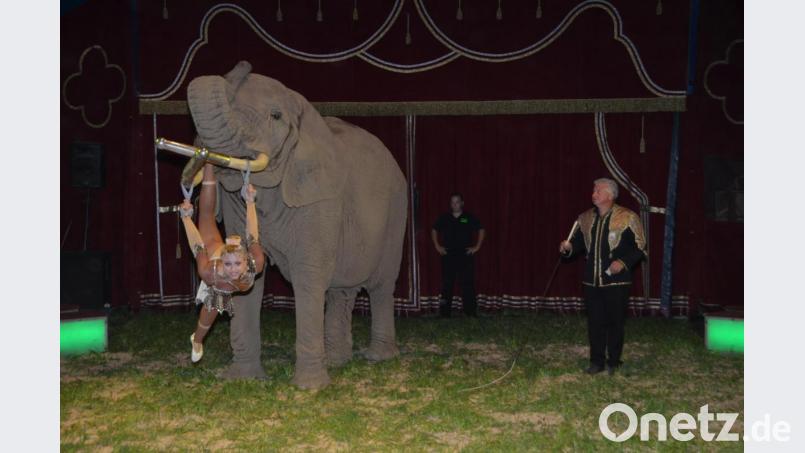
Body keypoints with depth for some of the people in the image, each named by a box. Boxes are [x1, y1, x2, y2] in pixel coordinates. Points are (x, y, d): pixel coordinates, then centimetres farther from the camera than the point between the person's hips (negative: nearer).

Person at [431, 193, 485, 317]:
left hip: (465, 255, -1)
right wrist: (437, 246, 8)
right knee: (447, 283, 1)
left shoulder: (470, 218, 3)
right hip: (448, 255, 1)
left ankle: (470, 311, 2)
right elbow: (434, 231, 17)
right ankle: (445, 312, 5)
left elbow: (481, 230, 7)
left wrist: (477, 246, 1)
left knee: (468, 283, -3)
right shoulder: (444, 218, 6)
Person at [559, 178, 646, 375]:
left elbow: (640, 247, -4)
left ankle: (613, 363, 17)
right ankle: (596, 362, 19)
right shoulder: (585, 218, 9)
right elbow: (579, 242, 18)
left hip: (616, 280, -4)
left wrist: (623, 262, -17)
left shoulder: (627, 218, -6)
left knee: (615, 322, 4)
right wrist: (568, 247, -3)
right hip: (592, 281, 4)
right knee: (594, 322, 8)